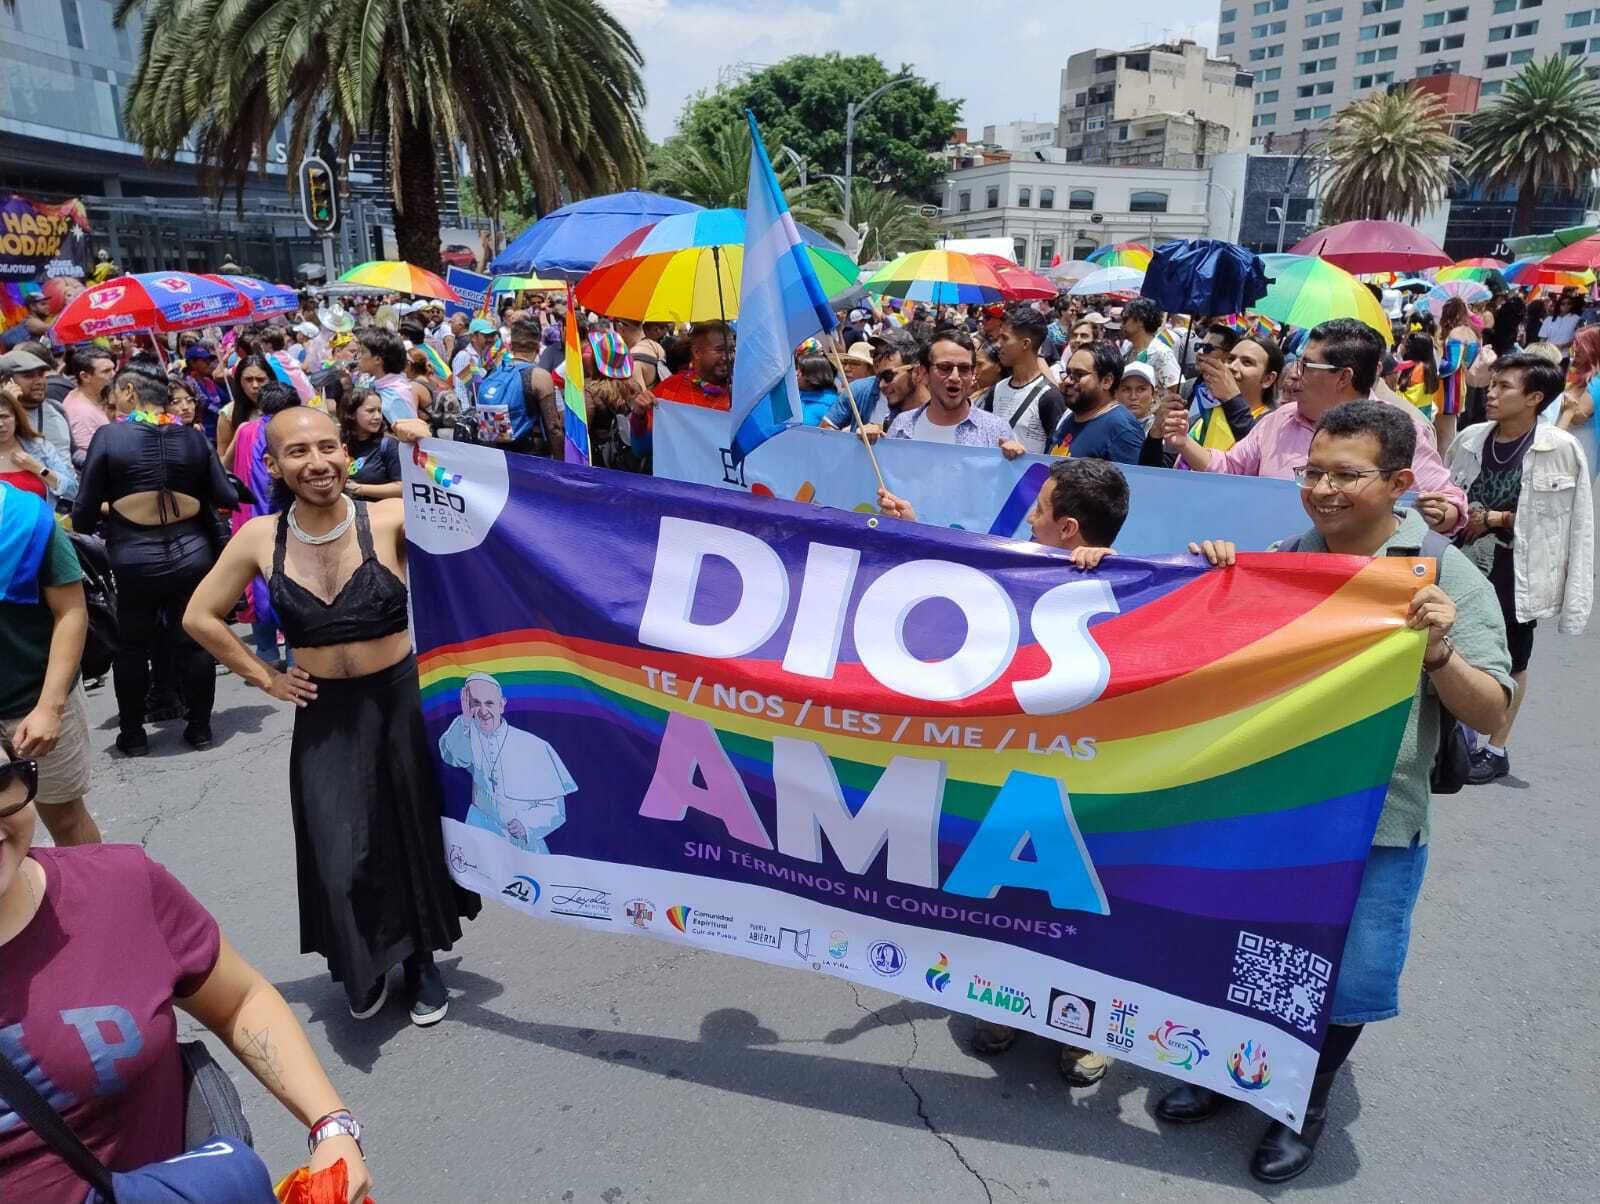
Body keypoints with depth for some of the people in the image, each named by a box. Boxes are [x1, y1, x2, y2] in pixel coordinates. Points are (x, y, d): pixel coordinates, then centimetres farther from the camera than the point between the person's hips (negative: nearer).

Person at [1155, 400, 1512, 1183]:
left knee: (1347, 976, 10)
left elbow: (1490, 718, -9)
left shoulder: (1446, 576, -8)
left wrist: (1437, 652, -26)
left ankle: (1307, 1101, 36)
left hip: (1375, 825, -2)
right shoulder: (1280, 561, -1)